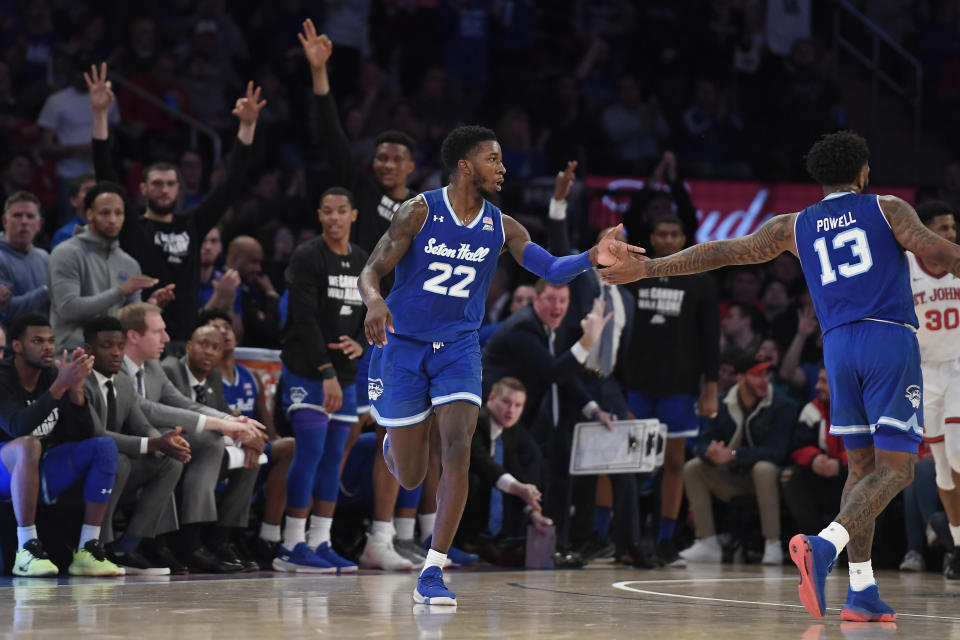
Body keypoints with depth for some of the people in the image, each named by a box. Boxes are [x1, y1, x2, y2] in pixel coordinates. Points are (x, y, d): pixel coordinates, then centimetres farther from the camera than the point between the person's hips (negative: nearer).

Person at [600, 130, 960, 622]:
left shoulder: (795, 226, 16)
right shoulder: (887, 209, 8)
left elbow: (722, 252, 13)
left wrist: (648, 268, 18)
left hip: (838, 345, 4)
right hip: (890, 340, -4)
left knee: (861, 466, 14)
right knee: (894, 468, -6)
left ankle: (861, 591, 5)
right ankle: (823, 547, -30)